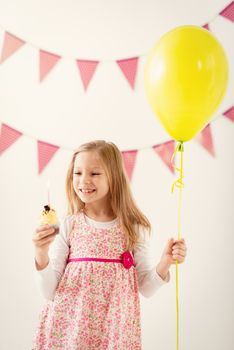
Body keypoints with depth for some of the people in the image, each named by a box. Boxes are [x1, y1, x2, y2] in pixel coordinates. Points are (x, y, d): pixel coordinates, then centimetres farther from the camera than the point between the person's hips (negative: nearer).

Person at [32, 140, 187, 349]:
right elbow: (50, 292, -2)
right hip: (69, 325, 0)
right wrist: (41, 254, -17)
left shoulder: (135, 229, -3)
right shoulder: (68, 225, -3)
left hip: (114, 328, 0)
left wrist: (165, 263, -12)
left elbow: (146, 289, 4)